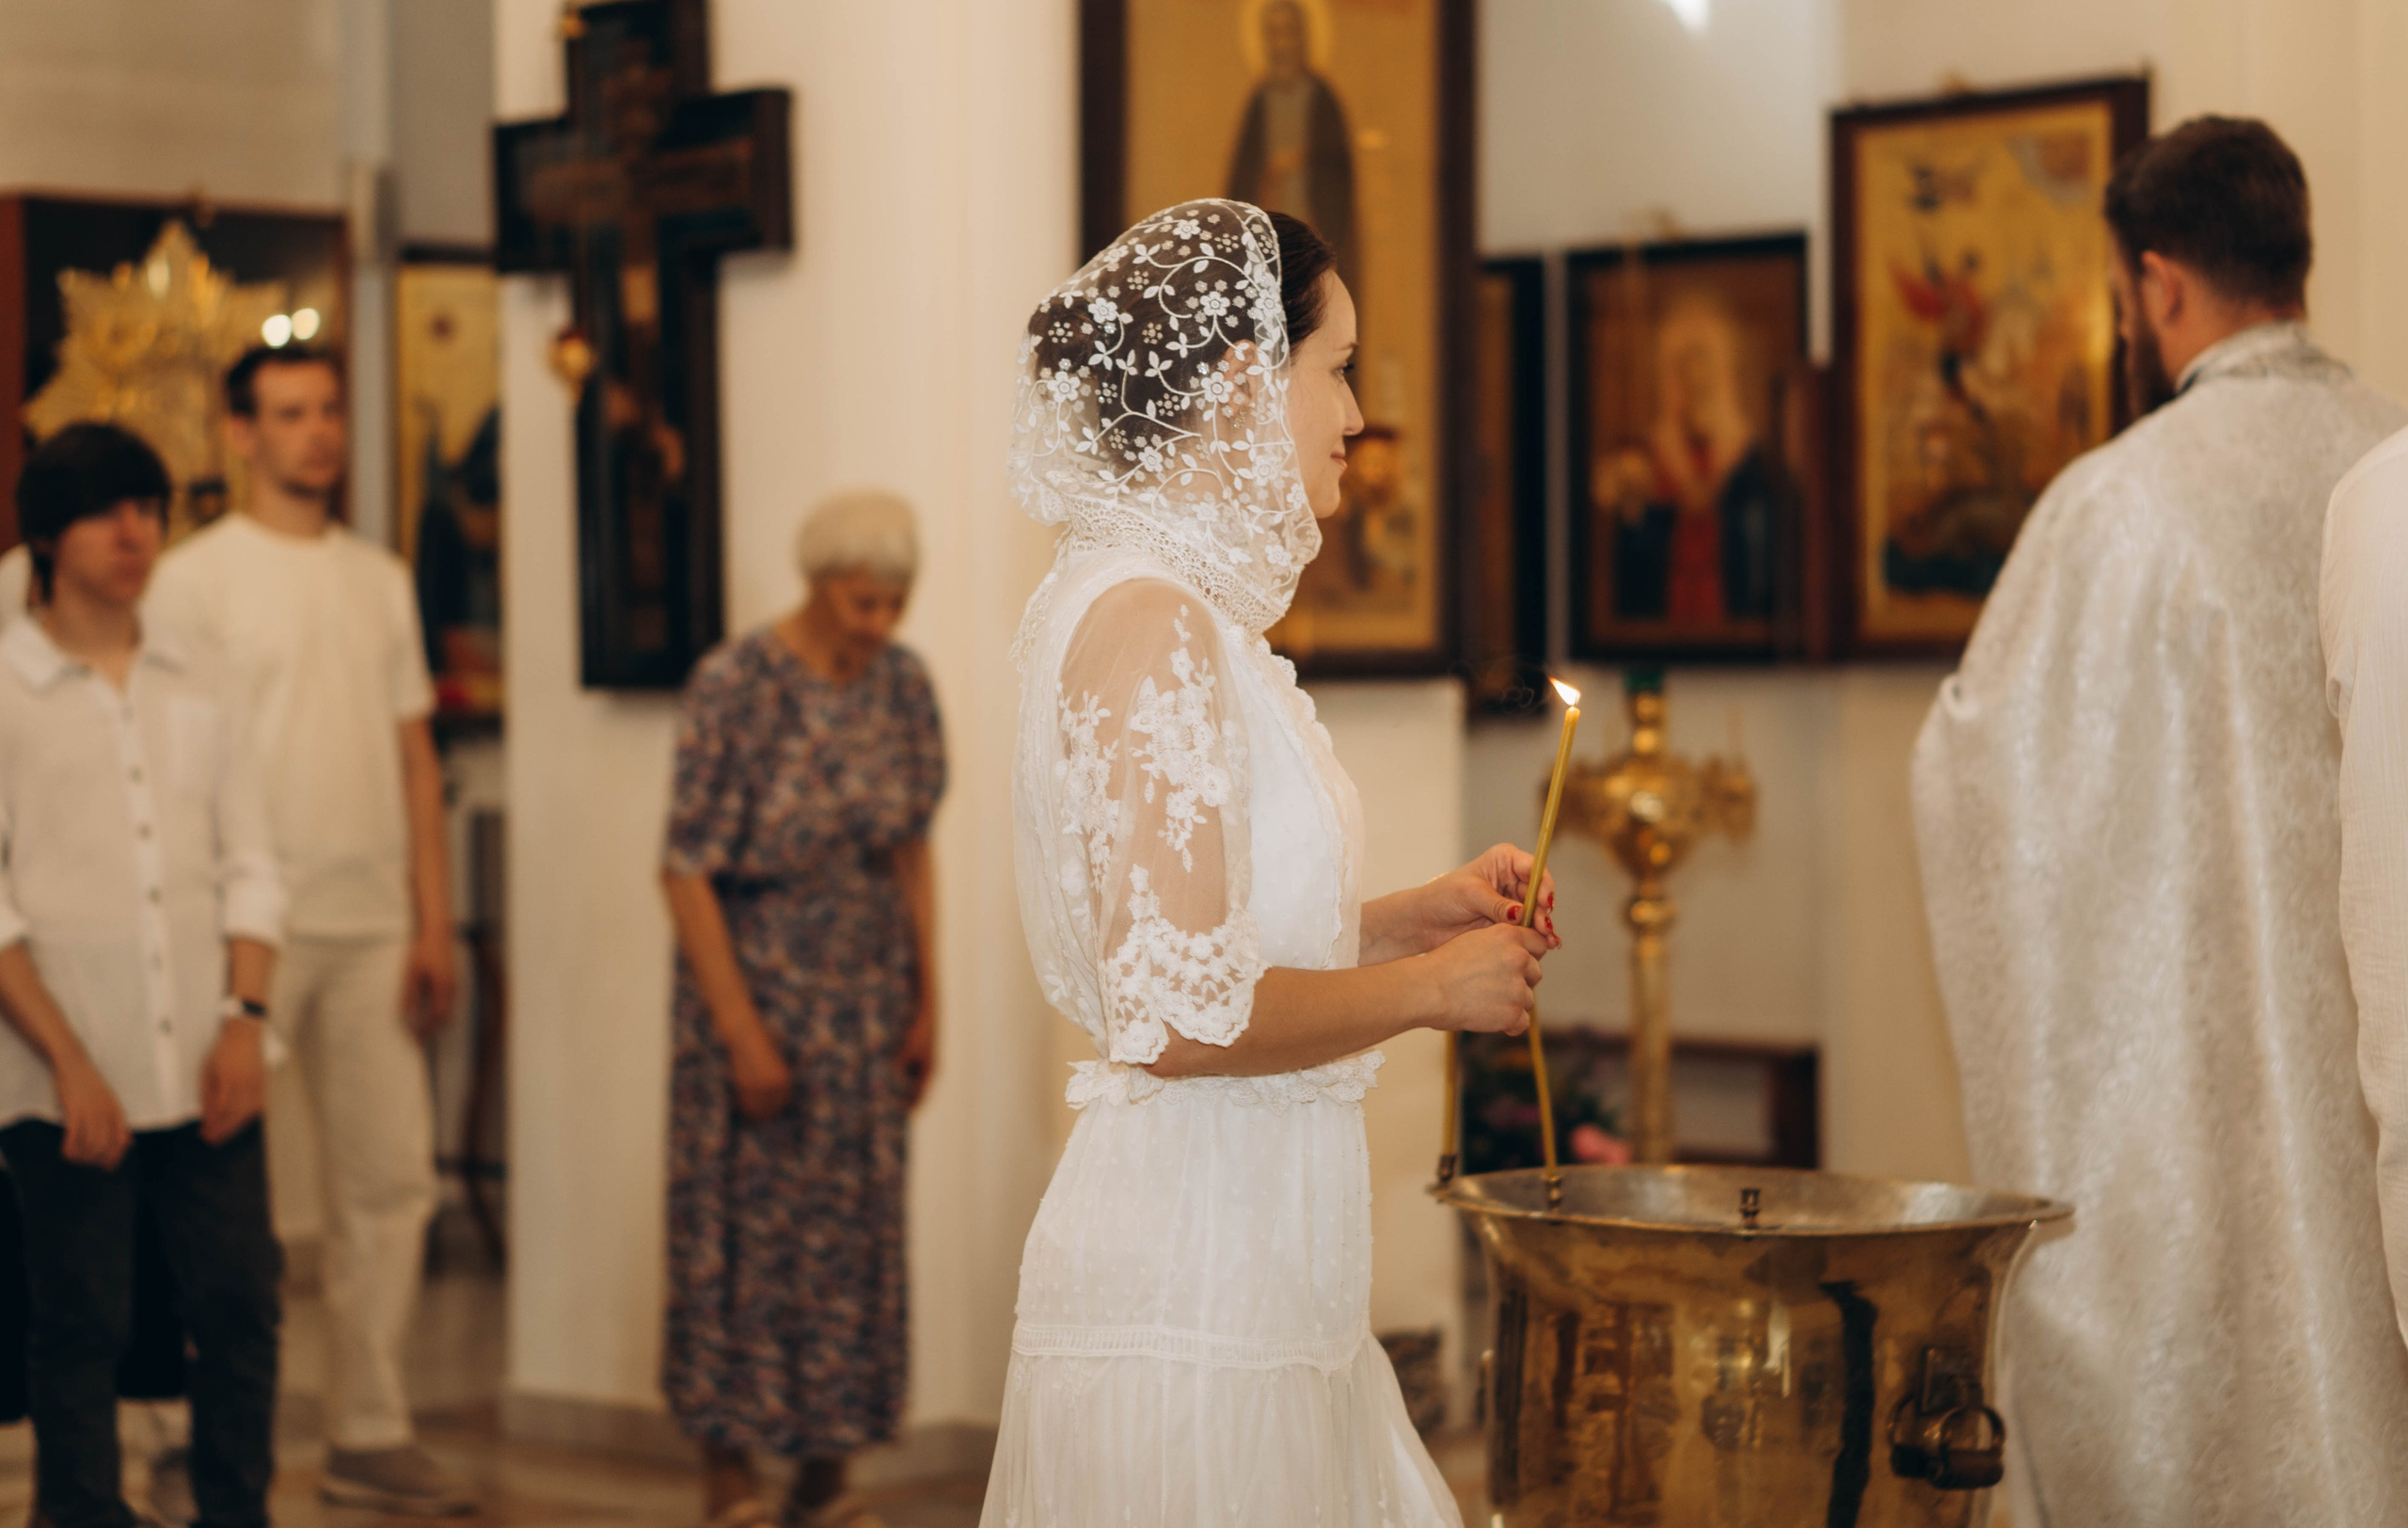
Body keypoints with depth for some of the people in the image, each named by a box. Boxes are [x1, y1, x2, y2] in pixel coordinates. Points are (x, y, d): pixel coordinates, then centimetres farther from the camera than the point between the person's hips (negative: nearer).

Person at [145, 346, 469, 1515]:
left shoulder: (379, 578, 14)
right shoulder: (196, 576, -2)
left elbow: (414, 756, 14)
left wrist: (433, 923, 7)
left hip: (373, 926, 5)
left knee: (391, 1177, 6)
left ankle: (369, 1436, 15)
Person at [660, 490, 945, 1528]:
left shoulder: (903, 686, 0)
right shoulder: (734, 690, -16)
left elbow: (912, 853, 9)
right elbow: (686, 871, -16)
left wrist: (925, 1004, 6)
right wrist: (741, 1031, -17)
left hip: (865, 995, 5)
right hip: (754, 982, -5)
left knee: (853, 1235, 6)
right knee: (742, 1225, 1)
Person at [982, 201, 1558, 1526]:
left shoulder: (1177, 607, 14)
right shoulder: (1151, 623, -17)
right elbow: (1179, 1015, -23)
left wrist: (1410, 917, 11)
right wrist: (1433, 987, -11)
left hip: (1247, 1269, 10)